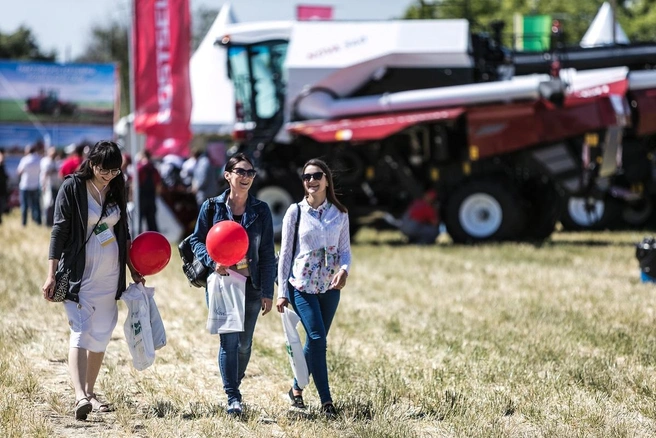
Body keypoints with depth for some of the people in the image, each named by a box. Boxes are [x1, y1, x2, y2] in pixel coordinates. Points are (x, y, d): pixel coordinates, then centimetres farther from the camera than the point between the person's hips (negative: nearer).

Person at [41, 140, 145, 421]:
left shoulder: (116, 190, 9)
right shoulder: (72, 187, -7)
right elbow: (59, 230, -9)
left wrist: (133, 269, 19)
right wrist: (51, 275, -12)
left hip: (110, 276, 6)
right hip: (79, 273, -6)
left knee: (101, 335, 8)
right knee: (80, 332, -16)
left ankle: (90, 391, 20)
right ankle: (80, 396, -28)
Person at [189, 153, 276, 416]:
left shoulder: (261, 211, 3)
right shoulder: (212, 207, -1)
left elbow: (267, 253, 4)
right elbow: (197, 240, 4)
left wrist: (267, 291, 0)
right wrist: (212, 261, -16)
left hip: (251, 284, 2)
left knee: (244, 342, 9)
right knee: (229, 339, -11)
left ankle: (235, 384, 32)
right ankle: (233, 398, -8)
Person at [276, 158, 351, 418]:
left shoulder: (339, 214, 5)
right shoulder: (295, 212, -1)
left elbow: (345, 250, 8)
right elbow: (285, 253, 0)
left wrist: (344, 270, -16)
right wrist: (282, 292, -3)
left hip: (330, 287, 3)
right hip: (302, 286, -3)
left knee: (315, 342, 8)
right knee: (317, 339, -13)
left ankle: (297, 389, 27)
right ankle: (326, 402, -11)